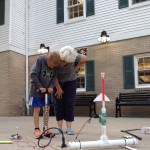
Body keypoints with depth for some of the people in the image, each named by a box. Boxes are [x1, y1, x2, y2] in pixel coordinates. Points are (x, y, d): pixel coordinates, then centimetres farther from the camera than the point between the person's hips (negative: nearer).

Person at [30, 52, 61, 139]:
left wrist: (51, 86, -17)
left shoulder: (55, 66, -6)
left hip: (47, 90, 4)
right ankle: (37, 129, 3)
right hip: (37, 89, -4)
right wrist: (40, 87, -22)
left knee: (47, 109, 5)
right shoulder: (40, 60, -19)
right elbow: (33, 74, -20)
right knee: (37, 109, -4)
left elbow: (54, 77, 1)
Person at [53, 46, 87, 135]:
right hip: (57, 82, 0)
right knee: (58, 104, -3)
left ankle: (69, 128, 0)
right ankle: (59, 128, 4)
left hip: (70, 81, 0)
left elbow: (84, 59, -5)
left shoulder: (75, 57, -27)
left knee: (70, 104, -5)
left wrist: (75, 70, -9)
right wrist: (58, 88, -11)